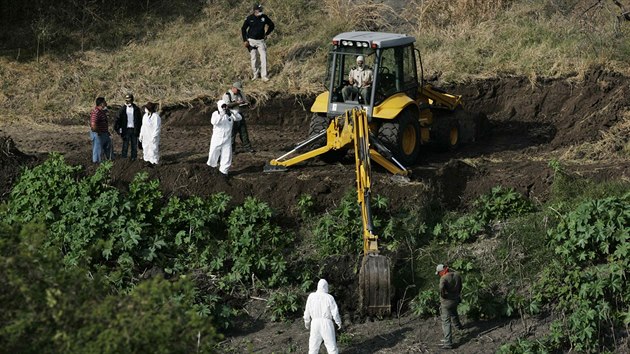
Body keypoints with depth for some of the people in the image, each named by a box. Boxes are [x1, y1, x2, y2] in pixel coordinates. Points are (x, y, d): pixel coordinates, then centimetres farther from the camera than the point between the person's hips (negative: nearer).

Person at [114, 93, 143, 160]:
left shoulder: (136, 109, 3)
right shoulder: (123, 109, 2)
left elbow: (140, 120, 6)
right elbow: (119, 119, 2)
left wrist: (139, 129, 0)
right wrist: (117, 128, -8)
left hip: (134, 129, 1)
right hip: (126, 129, -1)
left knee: (134, 145, 5)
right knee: (125, 144, -1)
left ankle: (133, 157, 12)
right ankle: (124, 157, 4)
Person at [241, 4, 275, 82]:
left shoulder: (264, 17, -3)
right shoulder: (249, 18, -8)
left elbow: (272, 25, 13)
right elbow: (243, 29, 2)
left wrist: (266, 34, 7)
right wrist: (245, 40, -3)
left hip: (261, 41, 1)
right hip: (251, 41, -1)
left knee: (263, 57, -9)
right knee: (253, 58, 4)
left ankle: (264, 76, -6)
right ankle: (255, 74, 20)